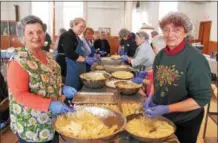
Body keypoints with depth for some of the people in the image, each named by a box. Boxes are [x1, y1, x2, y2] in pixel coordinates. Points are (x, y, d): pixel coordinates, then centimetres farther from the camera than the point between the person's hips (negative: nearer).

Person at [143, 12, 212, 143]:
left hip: (185, 123, -5)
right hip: (162, 117, 5)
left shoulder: (195, 60, -24)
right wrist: (151, 97, -9)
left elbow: (202, 98, -23)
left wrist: (167, 109, -27)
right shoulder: (161, 54, -6)